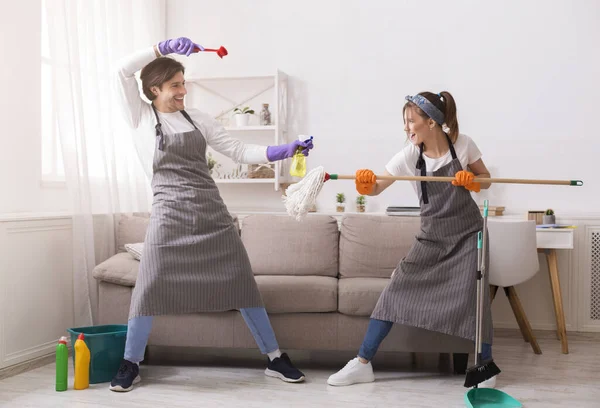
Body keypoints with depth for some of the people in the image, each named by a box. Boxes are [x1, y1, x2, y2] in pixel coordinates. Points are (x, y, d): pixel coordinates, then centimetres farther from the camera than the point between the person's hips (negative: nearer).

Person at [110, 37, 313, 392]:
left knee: (241, 282, 4)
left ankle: (275, 359, 12)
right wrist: (166, 46, -9)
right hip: (171, 213, -3)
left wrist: (281, 151, -3)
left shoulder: (197, 119, 13)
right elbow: (123, 71, -7)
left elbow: (238, 151, 9)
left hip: (212, 211, 3)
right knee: (150, 287, -5)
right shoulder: (141, 117, 5)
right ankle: (131, 365, 15)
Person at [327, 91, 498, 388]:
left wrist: (472, 180, -19)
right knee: (395, 292, -3)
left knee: (473, 298, -8)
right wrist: (366, 184, -36)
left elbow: (486, 179, 4)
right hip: (431, 237, 2)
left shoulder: (463, 144, -9)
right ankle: (362, 364, 5)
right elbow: (377, 187, -13)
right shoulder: (409, 155, -9)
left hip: (467, 234, -2)